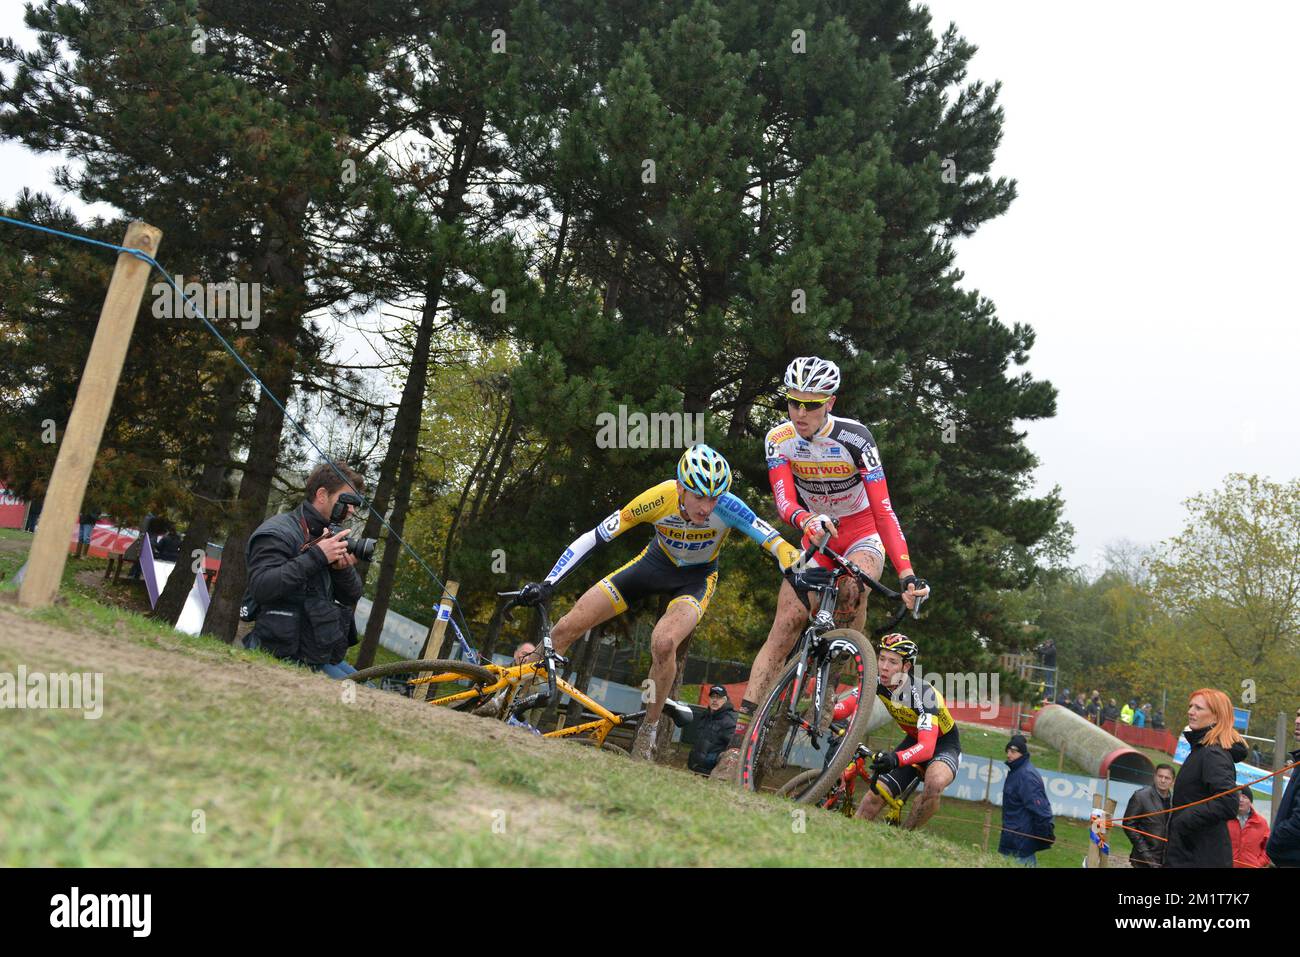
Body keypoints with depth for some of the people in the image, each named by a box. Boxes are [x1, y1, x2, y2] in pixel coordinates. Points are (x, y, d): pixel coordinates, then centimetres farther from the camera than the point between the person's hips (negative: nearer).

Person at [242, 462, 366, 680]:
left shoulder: (333, 537, 14)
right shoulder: (278, 532, -8)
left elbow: (352, 597, 12)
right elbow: (261, 587, -23)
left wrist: (343, 569, -9)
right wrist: (315, 556, -24)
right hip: (284, 659, -8)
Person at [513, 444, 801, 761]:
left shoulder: (727, 507, -33)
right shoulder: (658, 498, -31)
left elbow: (779, 546, -34)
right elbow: (593, 538, -26)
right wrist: (546, 585, -29)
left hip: (696, 577, -1)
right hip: (655, 562, 2)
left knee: (663, 643, -32)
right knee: (566, 628, -7)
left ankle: (648, 731, -7)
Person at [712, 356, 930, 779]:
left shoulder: (854, 437, -22)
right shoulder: (778, 439, -13)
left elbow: (883, 509, -26)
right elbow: (784, 500, -24)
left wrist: (907, 575, -36)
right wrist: (805, 519, -48)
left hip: (863, 540, -2)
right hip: (816, 539, 2)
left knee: (852, 583, -37)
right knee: (782, 631, -11)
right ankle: (739, 742, -15)